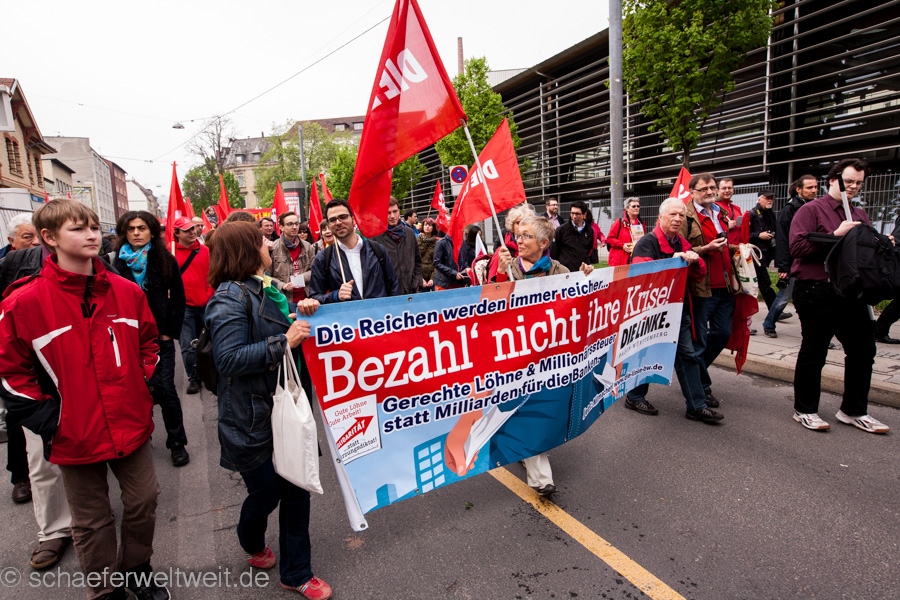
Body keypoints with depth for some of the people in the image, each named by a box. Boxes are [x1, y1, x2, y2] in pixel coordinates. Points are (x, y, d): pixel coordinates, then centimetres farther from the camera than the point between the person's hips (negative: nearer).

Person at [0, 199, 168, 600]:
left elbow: (149, 342, 12)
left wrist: (142, 390, 5)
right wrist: (51, 420, -9)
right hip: (75, 436, -2)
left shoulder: (127, 291, -3)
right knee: (92, 521, 15)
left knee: (144, 499, 16)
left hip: (131, 426, 3)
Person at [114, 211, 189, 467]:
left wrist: (170, 331, -1)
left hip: (159, 337, -1)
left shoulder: (165, 260, 1)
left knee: (165, 388, -1)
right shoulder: (117, 262, 1)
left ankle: (177, 443, 11)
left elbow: (178, 298, 4)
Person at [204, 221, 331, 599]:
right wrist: (283, 343, -27)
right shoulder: (230, 298, -15)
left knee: (296, 488, 12)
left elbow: (289, 327, 21)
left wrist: (303, 311, 0)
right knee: (265, 493, 11)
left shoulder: (269, 290, 11)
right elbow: (230, 358, -22)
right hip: (252, 418, -7)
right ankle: (252, 543, 47)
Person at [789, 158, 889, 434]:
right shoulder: (811, 210, -3)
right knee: (813, 352, 2)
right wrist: (837, 235, -15)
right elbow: (798, 247, -17)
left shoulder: (859, 215, 20)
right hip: (816, 291, -7)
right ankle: (805, 410, 16)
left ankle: (853, 411, 24)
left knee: (863, 349, 9)